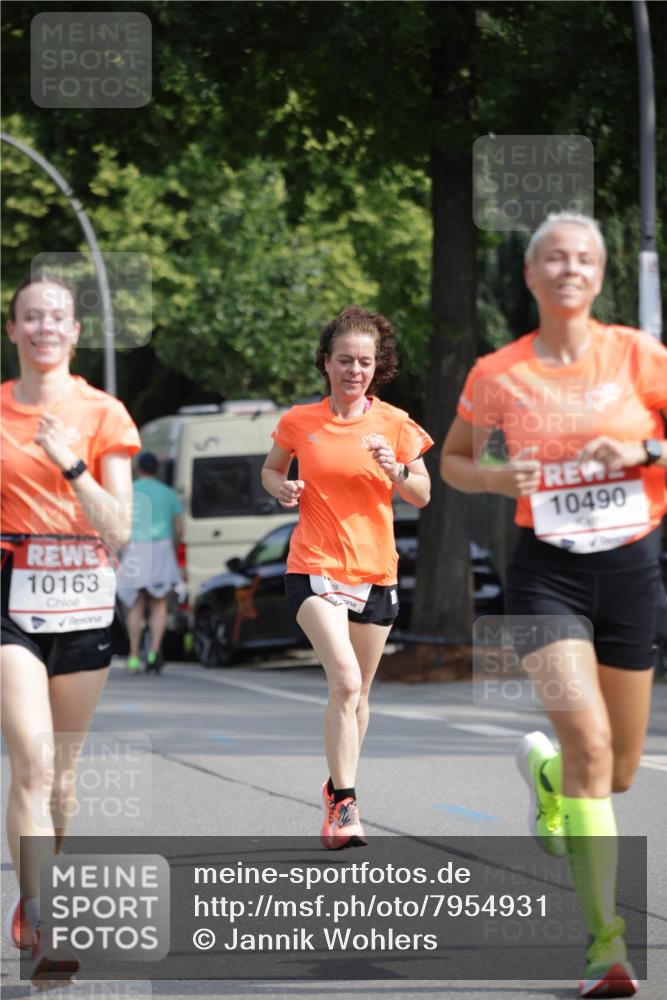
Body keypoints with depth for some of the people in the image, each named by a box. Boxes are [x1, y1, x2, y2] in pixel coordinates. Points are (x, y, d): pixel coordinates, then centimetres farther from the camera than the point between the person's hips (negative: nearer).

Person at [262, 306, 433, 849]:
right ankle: (344, 804, -19)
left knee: (358, 692, 12)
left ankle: (338, 786, 33)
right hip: (315, 568, -2)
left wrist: (395, 470, -16)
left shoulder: (394, 424, 0)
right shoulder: (299, 422, 0)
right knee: (345, 681, -20)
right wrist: (282, 488, -6)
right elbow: (271, 469, 16)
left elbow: (423, 496, 4)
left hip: (375, 572, 3)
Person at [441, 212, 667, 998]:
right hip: (548, 571, -2)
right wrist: (496, 477, -7)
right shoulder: (498, 374, 0)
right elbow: (453, 461, 13)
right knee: (588, 740, -21)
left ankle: (544, 769, 50)